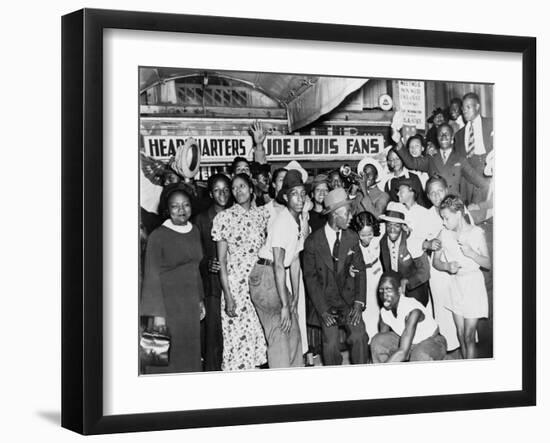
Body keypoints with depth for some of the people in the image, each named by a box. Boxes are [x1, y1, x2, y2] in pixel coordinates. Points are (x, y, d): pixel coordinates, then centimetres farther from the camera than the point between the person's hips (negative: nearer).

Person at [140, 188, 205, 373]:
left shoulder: (194, 232, 8)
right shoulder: (158, 236, -10)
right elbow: (152, 276, -10)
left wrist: (199, 299, 17)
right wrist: (157, 313, -14)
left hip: (190, 304, 6)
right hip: (167, 303, -6)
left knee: (190, 354, 8)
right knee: (168, 358, -4)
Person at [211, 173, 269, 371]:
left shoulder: (263, 213, 7)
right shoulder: (225, 217, -3)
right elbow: (222, 260, -5)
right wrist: (227, 295, -11)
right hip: (236, 282, -3)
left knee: (258, 333, 3)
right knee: (238, 335, -4)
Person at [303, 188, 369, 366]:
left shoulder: (352, 238, 3)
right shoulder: (313, 241, -5)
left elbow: (360, 271, 5)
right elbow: (310, 277, -3)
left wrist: (358, 303, -7)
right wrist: (323, 310, -12)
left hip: (348, 297, 2)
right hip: (324, 299, -2)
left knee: (359, 336, -18)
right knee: (331, 342, -18)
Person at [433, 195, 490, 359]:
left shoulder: (476, 232, -9)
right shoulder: (444, 234, 0)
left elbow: (488, 264, -5)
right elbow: (436, 261, 6)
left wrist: (471, 253, -22)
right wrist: (447, 266, -15)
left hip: (473, 284, -4)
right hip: (454, 284, 4)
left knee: (469, 336, -5)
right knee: (461, 334, 9)